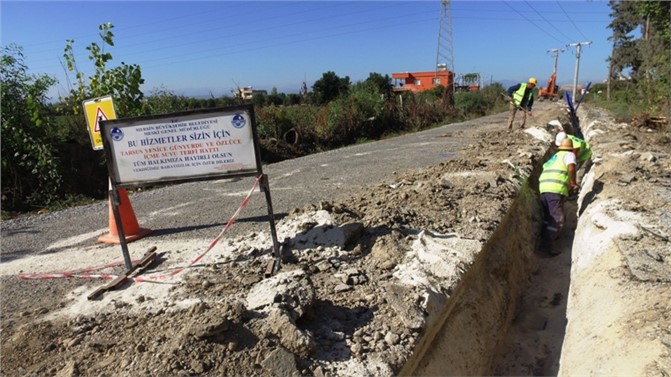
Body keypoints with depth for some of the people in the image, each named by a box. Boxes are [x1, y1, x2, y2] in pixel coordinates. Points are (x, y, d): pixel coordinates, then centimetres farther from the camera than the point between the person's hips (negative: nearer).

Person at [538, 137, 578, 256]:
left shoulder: (554, 156, 28)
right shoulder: (569, 155, 7)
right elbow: (571, 167, -14)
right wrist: (573, 182, -1)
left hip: (543, 188, 8)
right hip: (556, 189, -7)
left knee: (549, 216, 20)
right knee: (557, 219, -8)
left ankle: (545, 239, 25)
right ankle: (547, 244, -17)